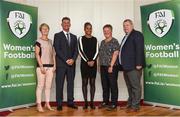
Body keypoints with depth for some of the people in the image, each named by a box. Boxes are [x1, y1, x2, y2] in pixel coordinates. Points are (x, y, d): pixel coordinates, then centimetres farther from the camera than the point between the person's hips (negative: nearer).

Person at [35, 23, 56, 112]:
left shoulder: (51, 41, 15)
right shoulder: (38, 41, -1)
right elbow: (37, 55, -7)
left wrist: (54, 65, 6)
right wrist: (41, 66, -13)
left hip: (50, 66, 5)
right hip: (42, 66, -5)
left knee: (48, 86, 7)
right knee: (40, 85, -4)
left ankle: (47, 103, 14)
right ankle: (39, 105, 1)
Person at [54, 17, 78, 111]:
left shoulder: (74, 37, 16)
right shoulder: (57, 35, 2)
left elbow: (76, 50, 9)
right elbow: (57, 50, -8)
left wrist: (73, 59, -9)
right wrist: (66, 60, -14)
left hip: (71, 64, 4)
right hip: (61, 64, -4)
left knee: (71, 83, 7)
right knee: (59, 84, 0)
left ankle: (70, 102, 15)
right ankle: (59, 104, 5)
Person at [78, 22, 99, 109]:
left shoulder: (95, 39, 10)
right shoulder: (81, 39, 3)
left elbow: (96, 51, 3)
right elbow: (81, 51, -5)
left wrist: (93, 61, -12)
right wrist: (87, 61, -13)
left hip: (93, 63, 2)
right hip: (84, 63, -2)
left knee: (92, 83, 3)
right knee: (84, 82, 2)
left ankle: (92, 102, 9)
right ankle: (85, 102, 8)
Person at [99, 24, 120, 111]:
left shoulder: (114, 41, -7)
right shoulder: (102, 42, 15)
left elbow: (115, 54, -13)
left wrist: (111, 66, -17)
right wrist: (100, 65, 11)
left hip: (112, 66, -7)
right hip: (103, 67, 7)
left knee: (113, 85, 0)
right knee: (105, 85, 12)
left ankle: (114, 103, 7)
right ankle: (105, 101, 23)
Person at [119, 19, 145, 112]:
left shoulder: (137, 34, -4)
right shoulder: (126, 37, 24)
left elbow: (139, 50, -15)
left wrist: (138, 64, -21)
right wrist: (123, 65, 17)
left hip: (133, 66, -9)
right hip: (126, 67, 9)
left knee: (135, 86, -3)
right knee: (129, 87, 14)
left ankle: (135, 106, 3)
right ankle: (130, 104, 22)